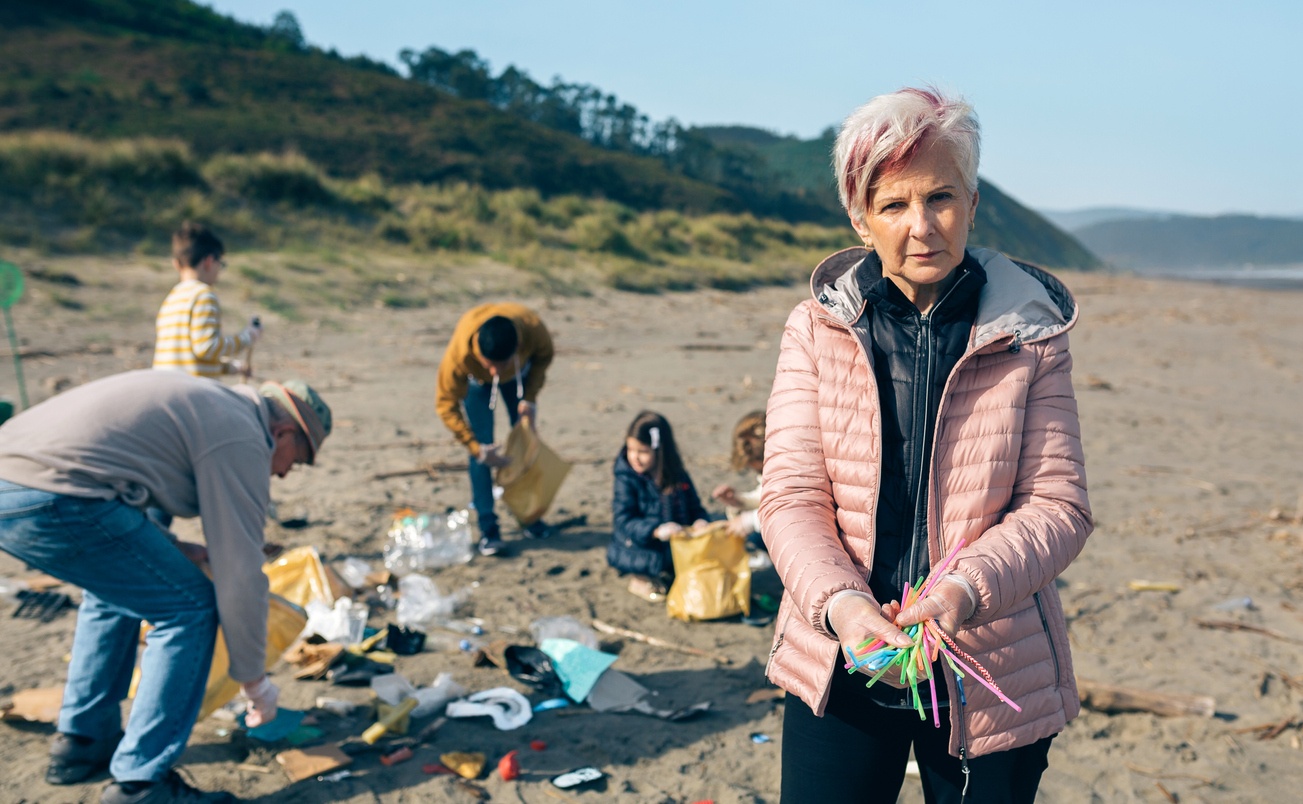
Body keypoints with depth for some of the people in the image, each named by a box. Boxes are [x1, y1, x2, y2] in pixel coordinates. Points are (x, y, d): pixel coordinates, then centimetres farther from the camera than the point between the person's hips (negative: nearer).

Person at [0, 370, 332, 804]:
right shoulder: (242, 441, -1)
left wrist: (177, 551, 26)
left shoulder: (205, 399, 26)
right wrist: (254, 681, 10)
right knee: (189, 607, 1)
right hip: (49, 500, -10)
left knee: (115, 585, 30)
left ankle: (81, 744, 35)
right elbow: (239, 575, -2)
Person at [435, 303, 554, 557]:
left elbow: (543, 357, -13)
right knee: (482, 443, -12)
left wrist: (530, 398, -20)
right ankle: (488, 526, -4)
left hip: (519, 373, 2)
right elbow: (446, 405, -29)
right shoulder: (458, 354, -43)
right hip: (475, 378, -2)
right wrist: (477, 449, -29)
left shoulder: (533, 328, -40)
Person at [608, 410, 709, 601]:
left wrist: (700, 521, -13)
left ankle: (666, 574, 7)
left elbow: (695, 508, 12)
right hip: (637, 548, -5)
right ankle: (642, 578, 1)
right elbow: (623, 522, -17)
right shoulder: (626, 481, -8)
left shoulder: (679, 477, 5)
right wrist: (656, 530, -34)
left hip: (678, 544, 5)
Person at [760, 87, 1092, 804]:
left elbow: (1057, 504, -6)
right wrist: (840, 604, -25)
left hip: (992, 677, 0)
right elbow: (792, 494, -8)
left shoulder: (1030, 334, -4)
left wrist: (966, 590, -24)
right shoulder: (817, 327, -3)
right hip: (839, 666, 1)